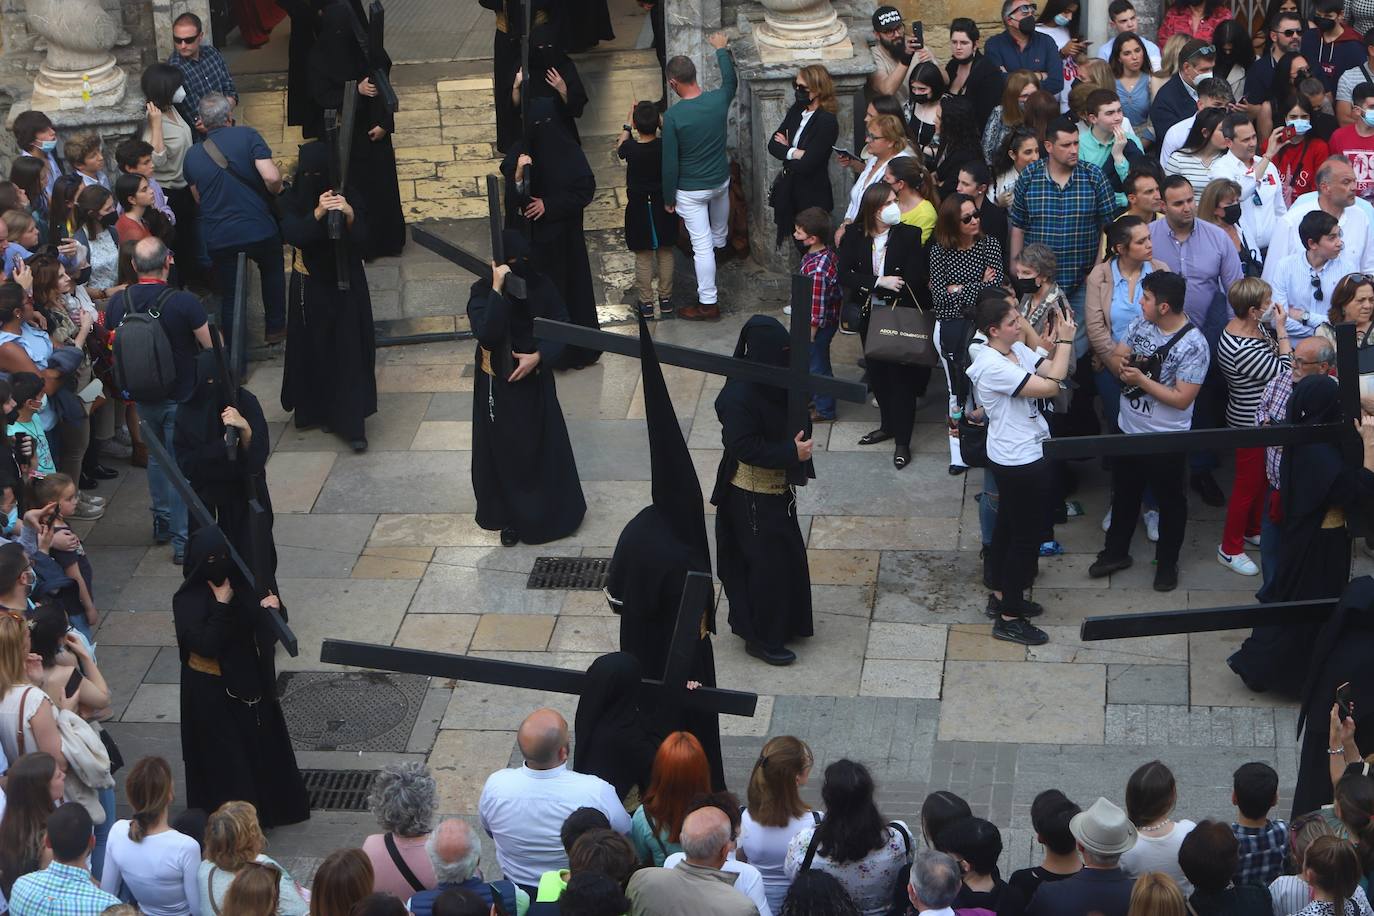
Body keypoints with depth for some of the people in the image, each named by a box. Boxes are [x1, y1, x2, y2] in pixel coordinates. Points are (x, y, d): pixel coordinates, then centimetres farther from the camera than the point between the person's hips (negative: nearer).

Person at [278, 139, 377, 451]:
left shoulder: (347, 197, -8)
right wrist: (317, 214, -38)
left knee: (349, 350, -3)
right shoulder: (293, 201, -6)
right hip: (310, 287, 1)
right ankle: (313, 409, 27)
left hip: (346, 284, -1)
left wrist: (349, 214, -40)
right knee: (312, 348, 8)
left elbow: (361, 234, -19)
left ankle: (352, 424, -2)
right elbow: (293, 235, -22)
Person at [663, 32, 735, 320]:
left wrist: (668, 197, -5)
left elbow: (670, 163, -18)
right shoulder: (718, 100, -12)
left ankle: (708, 303, 7)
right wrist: (721, 50, 31)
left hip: (690, 190, -5)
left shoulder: (673, 115, -25)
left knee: (702, 245, 1)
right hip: (721, 181, 5)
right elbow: (731, 81, 15)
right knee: (719, 232, 31)